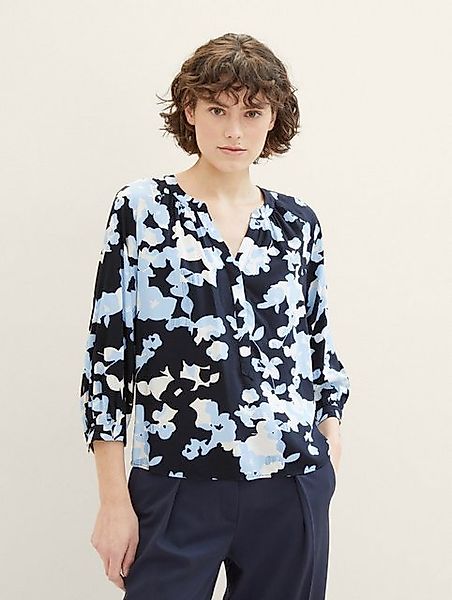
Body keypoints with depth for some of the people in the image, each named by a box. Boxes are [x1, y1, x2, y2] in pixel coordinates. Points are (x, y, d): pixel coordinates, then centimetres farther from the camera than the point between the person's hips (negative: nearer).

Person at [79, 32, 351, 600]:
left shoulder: (298, 222, 7)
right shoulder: (142, 207, -2)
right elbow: (107, 349, -3)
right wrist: (114, 500, -5)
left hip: (292, 487, 3)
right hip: (178, 487, -2)